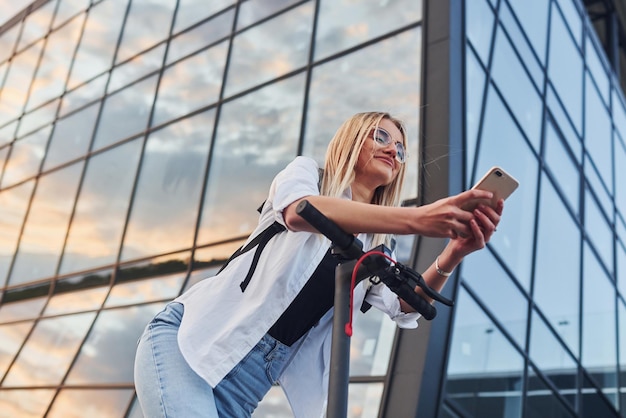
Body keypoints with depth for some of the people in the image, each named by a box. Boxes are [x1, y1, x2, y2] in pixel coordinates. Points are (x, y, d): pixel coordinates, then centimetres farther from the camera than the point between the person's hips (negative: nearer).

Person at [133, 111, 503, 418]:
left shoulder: (373, 248, 16)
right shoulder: (308, 172, 3)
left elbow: (405, 307, -1)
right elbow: (299, 211, -22)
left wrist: (454, 254, -21)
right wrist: (417, 219, -33)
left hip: (252, 378, 6)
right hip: (193, 338, -5)